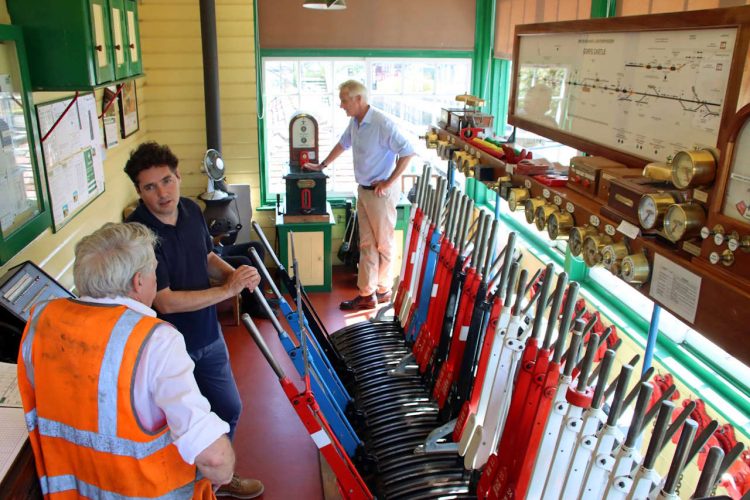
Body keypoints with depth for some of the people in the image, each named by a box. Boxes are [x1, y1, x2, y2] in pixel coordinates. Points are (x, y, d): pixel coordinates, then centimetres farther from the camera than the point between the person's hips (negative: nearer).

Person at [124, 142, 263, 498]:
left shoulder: (191, 210, -5)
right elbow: (166, 301, -27)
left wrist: (232, 271, -8)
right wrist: (228, 289, -25)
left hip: (208, 336, 7)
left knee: (229, 408, 21)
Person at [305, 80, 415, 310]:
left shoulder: (382, 123, -20)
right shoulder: (355, 122, 6)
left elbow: (407, 152, -21)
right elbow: (343, 144, 24)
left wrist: (389, 182, -18)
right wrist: (321, 166, 28)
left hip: (381, 192, -8)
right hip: (364, 190, 8)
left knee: (384, 243, 7)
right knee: (367, 244, 10)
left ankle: (383, 290, 22)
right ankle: (367, 294, 16)